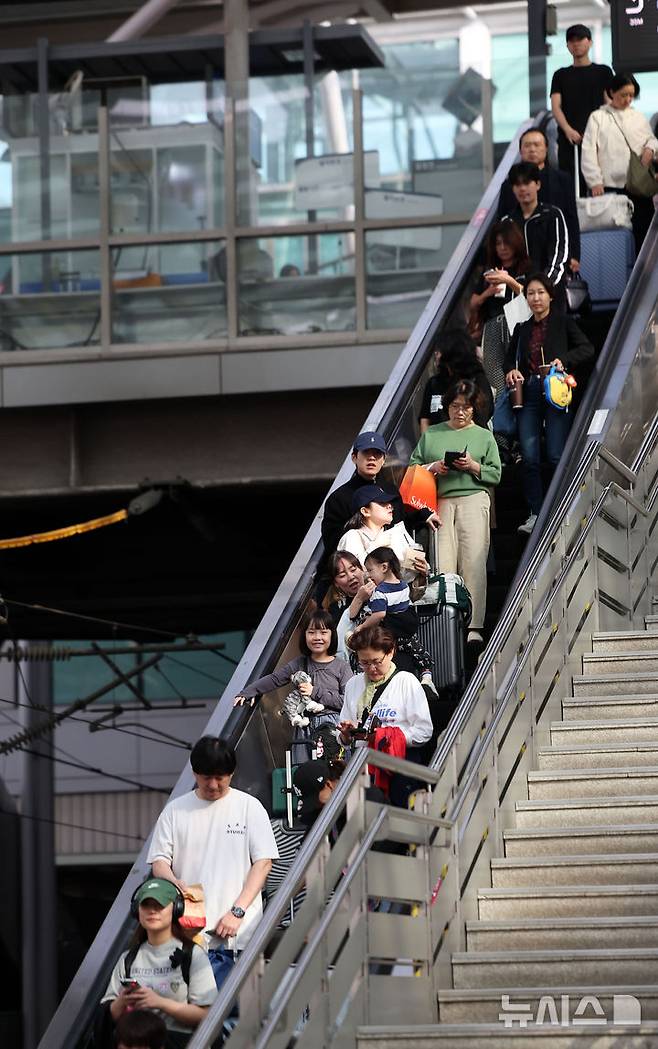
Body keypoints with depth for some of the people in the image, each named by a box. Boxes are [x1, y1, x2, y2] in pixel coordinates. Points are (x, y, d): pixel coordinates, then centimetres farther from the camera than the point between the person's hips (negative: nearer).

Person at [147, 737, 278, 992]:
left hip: (237, 933, -1)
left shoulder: (249, 807, 7)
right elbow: (159, 861, 10)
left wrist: (237, 911, -8)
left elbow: (263, 862, 2)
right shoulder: (175, 810, 12)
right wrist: (174, 883, -15)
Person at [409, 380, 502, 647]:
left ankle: (474, 627, -12)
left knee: (473, 562, -9)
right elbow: (413, 467, 14)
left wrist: (474, 466, -8)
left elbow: (495, 474, 8)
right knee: (442, 565, -6)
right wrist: (433, 468, -4)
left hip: (472, 498, -2)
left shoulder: (484, 436, 14)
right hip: (439, 502, 2)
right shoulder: (432, 434, 18)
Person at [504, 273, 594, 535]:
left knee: (556, 456, -8)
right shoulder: (522, 329, 16)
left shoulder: (562, 323, 4)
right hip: (529, 393, 4)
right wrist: (511, 371, 2)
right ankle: (535, 513, 4)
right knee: (529, 457, -1)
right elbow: (510, 358, 24)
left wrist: (563, 360, -15)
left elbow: (587, 348, 0)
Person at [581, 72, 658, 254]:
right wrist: (595, 182, -9)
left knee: (643, 228, 0)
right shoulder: (598, 118, 6)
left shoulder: (639, 118, 16)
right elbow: (589, 152, 0)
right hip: (610, 185, -3)